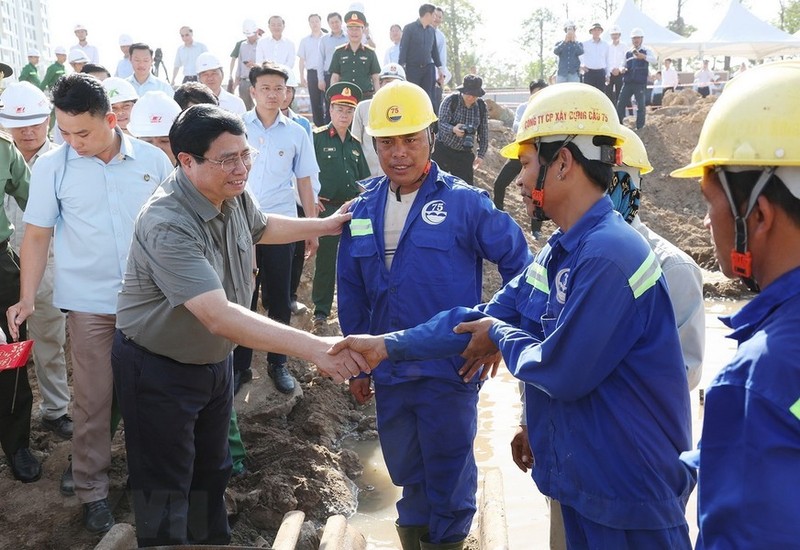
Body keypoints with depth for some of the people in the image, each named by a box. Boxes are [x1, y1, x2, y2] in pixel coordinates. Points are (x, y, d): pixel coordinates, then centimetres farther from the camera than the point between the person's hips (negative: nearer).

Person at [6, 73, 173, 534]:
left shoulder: (152, 160, -5)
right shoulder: (52, 167, -7)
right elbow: (37, 236, -1)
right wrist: (27, 298, -8)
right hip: (90, 302, -1)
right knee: (93, 398, 5)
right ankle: (91, 488, 21)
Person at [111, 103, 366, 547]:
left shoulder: (233, 194, -8)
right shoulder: (168, 225, -35)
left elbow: (260, 228, 18)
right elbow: (220, 316, -43)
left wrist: (326, 225, 14)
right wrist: (313, 348, -48)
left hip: (214, 360, 8)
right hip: (159, 371, -8)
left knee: (212, 472, 24)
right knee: (166, 493, 6)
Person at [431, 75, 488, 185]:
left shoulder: (481, 106, -1)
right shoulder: (450, 101, -12)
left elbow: (484, 132, 6)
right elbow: (441, 123, -18)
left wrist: (481, 155, 2)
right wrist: (453, 129, -39)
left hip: (464, 154, 3)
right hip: (443, 150, -3)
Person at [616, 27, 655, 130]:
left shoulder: (646, 51, 2)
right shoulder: (627, 53, 14)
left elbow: (654, 60, -17)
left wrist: (642, 56, -37)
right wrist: (622, 69, -3)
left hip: (640, 83, -4)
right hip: (627, 82, 4)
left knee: (640, 105, -4)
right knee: (620, 103, -1)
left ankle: (640, 127, 3)